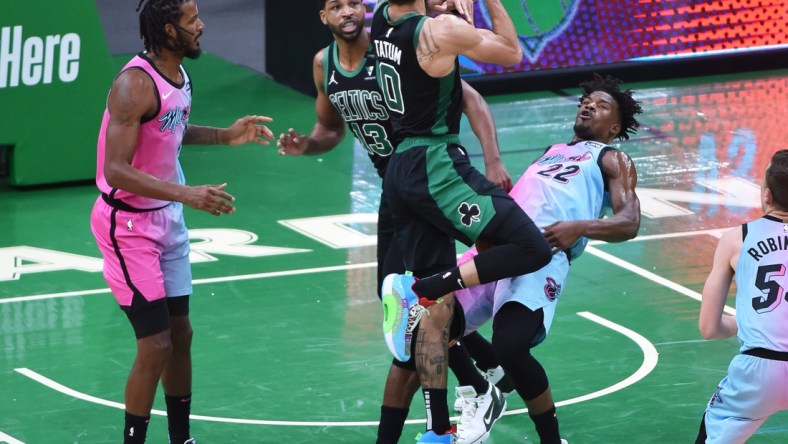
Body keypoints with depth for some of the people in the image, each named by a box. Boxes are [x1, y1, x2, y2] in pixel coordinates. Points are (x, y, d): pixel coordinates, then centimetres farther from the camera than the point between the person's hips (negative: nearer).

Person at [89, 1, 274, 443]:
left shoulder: (178, 74, 2)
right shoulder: (136, 84, -25)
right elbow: (116, 171, -30)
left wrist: (225, 135, 11)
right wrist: (189, 194, -36)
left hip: (167, 219, 9)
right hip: (129, 224, -9)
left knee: (181, 335, 14)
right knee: (155, 346, -8)